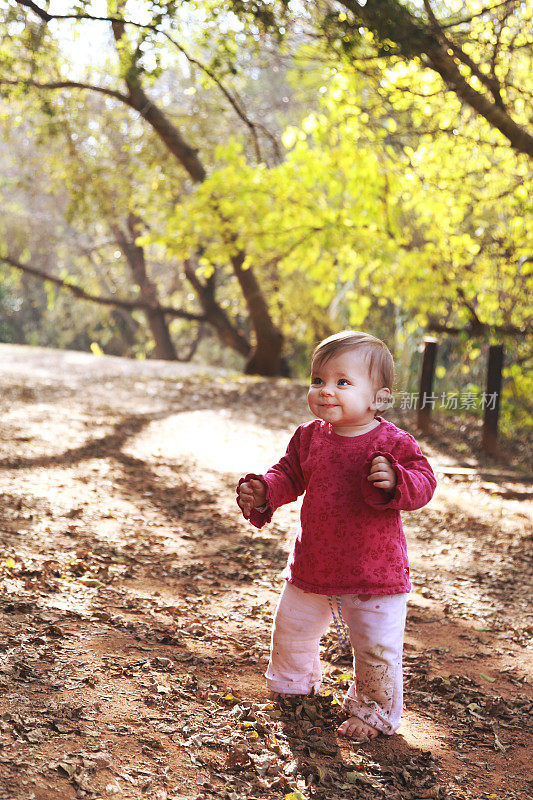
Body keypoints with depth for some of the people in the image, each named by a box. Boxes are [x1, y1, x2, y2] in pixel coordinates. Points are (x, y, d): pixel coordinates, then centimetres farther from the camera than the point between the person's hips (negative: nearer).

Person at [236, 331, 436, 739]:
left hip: (374, 574, -4)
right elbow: (289, 475, 10)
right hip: (312, 568, 5)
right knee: (292, 628, 20)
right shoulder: (309, 437, -1)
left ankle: (375, 712, 29)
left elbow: (423, 483, -16)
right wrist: (263, 492, -9)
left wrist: (396, 481, -37)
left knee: (377, 648, 4)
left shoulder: (392, 443, -15)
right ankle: (295, 682, 50)